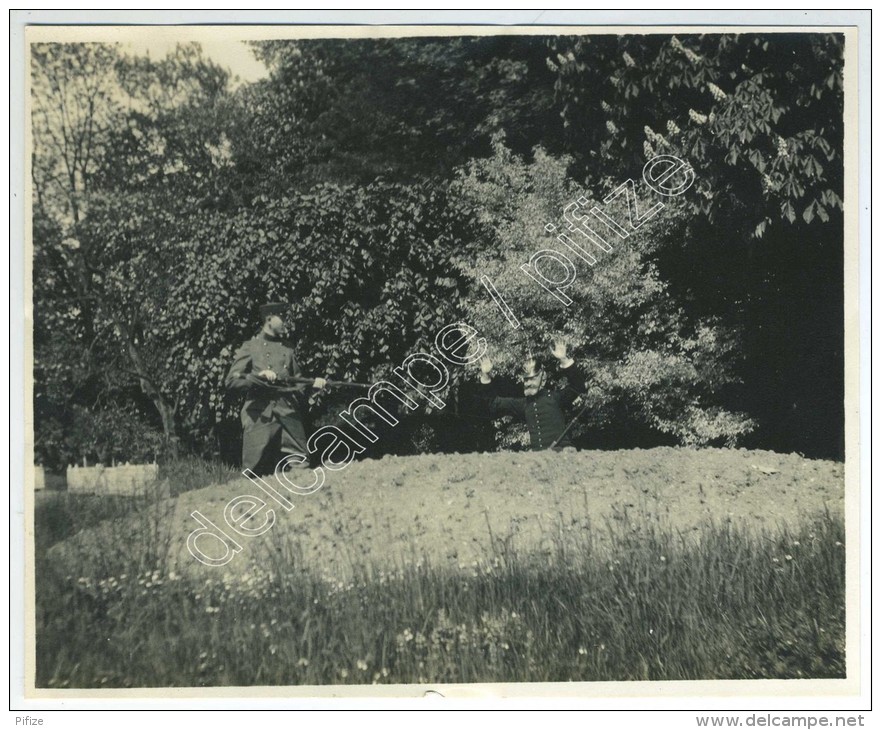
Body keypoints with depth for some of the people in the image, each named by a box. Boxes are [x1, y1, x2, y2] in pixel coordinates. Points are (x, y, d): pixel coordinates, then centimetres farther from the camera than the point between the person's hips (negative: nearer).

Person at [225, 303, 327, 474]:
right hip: (260, 418, -4)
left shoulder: (288, 347, 18)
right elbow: (231, 382, -2)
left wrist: (313, 383, 6)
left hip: (289, 416, 4)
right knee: (255, 472, -3)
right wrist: (258, 376, -14)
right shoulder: (250, 348, 4)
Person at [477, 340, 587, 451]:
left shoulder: (555, 397, 4)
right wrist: (486, 377, 13)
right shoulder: (524, 404, 18)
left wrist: (564, 361, -21)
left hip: (561, 451, -4)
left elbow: (577, 386, -10)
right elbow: (493, 404, 21)